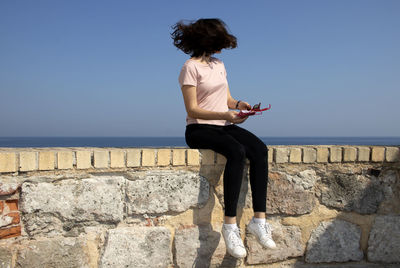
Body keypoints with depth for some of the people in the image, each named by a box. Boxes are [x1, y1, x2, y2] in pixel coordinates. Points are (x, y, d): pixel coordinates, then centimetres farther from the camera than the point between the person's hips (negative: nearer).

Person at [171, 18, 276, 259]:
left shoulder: (219, 65, 18)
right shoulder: (191, 68, -5)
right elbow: (192, 110, -11)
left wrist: (239, 104, -3)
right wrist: (224, 115, -24)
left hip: (223, 127, 7)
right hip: (200, 129, -7)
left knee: (260, 149, -21)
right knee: (237, 152, -35)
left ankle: (259, 219, -23)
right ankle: (230, 225, -30)